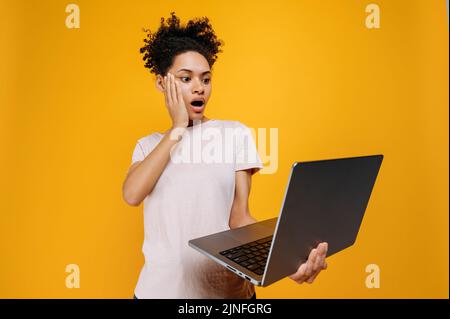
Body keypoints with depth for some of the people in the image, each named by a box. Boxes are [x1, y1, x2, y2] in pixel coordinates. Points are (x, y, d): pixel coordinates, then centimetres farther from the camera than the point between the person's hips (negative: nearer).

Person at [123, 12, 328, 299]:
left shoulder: (236, 133, -3)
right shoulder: (148, 145, 6)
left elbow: (239, 217, -6)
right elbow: (132, 195, -14)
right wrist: (177, 129, -9)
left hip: (224, 286, -1)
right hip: (160, 285, 2)